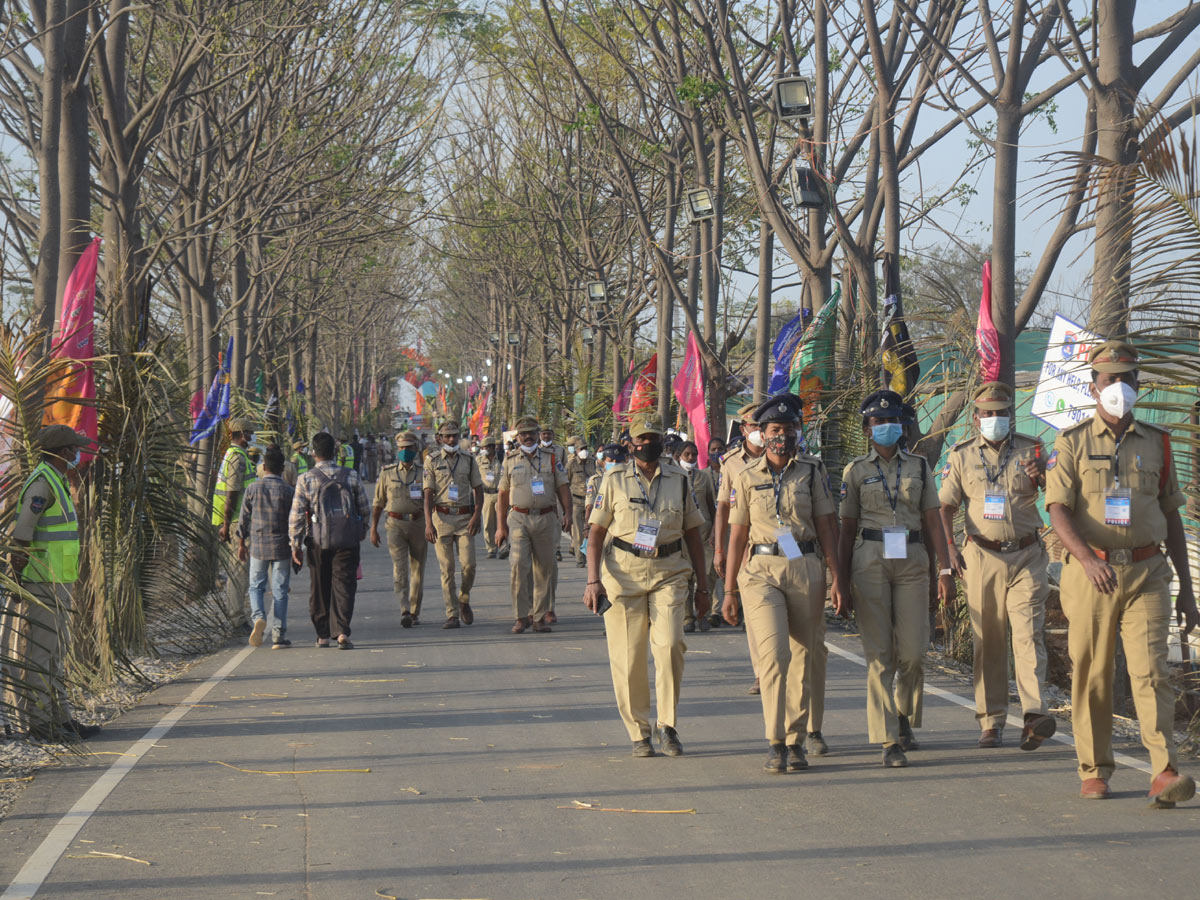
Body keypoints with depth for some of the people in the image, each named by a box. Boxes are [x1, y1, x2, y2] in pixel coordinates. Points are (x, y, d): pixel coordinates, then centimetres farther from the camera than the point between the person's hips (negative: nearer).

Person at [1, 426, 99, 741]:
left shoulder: (55, 482, 16)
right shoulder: (41, 483, -15)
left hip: (55, 584, 10)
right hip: (40, 584, -10)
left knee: (54, 653, 13)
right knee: (36, 654, -6)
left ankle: (60, 718, 19)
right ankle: (34, 723, -3)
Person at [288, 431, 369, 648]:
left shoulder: (306, 479, -2)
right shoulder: (351, 476, 3)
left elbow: (296, 514, -4)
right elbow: (363, 508, 9)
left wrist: (295, 544, 0)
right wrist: (362, 531, 26)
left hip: (318, 540, 0)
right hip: (348, 539, 0)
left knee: (319, 587, 11)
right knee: (344, 584, 1)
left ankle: (322, 635, 15)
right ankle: (342, 632, -14)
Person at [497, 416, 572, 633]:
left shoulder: (551, 459, 9)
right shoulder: (510, 462, 9)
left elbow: (562, 489, 9)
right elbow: (503, 496, 11)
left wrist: (567, 513, -5)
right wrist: (501, 525, 7)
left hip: (546, 518, 1)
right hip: (519, 519, -1)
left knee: (544, 569, 3)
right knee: (519, 565, -14)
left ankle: (540, 617, 11)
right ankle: (523, 615, -8)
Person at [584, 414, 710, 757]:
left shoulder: (678, 479, 10)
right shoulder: (615, 479, 5)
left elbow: (692, 533, 15)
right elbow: (596, 532, 5)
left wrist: (702, 586, 12)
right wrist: (593, 581, -5)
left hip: (668, 573, 1)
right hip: (623, 572, -1)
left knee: (670, 644, -15)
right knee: (628, 656, -2)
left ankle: (668, 726, -2)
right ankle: (639, 733, 10)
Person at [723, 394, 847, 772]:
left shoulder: (812, 471, 6)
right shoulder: (747, 478, 7)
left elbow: (826, 527, 6)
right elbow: (737, 536, 11)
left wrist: (837, 579, -1)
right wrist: (729, 590, 9)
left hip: (805, 569, 1)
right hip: (761, 571, -1)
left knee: (804, 657, 3)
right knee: (773, 653, -15)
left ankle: (796, 742, 15)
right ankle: (775, 744, -11)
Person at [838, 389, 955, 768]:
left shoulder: (918, 466, 10)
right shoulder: (856, 470, 7)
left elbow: (933, 521, 9)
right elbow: (847, 529, 8)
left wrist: (946, 570, 2)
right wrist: (842, 580, 5)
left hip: (912, 559, 1)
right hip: (870, 560, -1)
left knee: (913, 652, -3)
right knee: (879, 654, -5)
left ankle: (904, 718, 25)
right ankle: (889, 740, -3)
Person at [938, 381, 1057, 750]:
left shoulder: (1030, 450, 6)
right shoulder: (961, 455, 8)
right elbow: (945, 507, 11)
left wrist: (1040, 478, -20)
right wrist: (950, 548, -3)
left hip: (1027, 556, -1)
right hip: (983, 557, 1)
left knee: (1029, 635, -12)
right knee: (988, 641, 4)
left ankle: (1034, 716, -21)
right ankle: (991, 721, 11)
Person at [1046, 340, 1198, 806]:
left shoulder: (1156, 443, 10)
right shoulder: (1072, 444, 2)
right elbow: (1058, 511, -9)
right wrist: (1087, 559, -28)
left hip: (1146, 574, 1)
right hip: (1090, 574, -1)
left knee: (1150, 670, -11)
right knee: (1091, 676, 5)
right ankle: (1094, 772, 17)